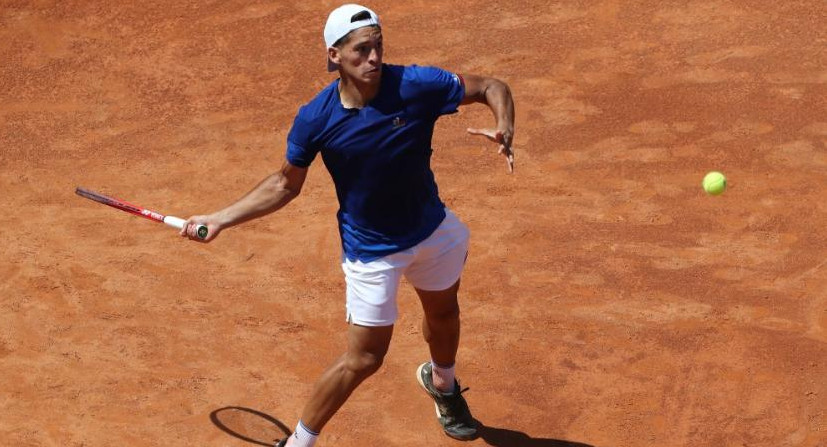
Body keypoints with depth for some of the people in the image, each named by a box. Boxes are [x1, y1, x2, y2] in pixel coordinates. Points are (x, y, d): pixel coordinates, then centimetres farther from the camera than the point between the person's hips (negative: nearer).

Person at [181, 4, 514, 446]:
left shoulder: (416, 85, -23)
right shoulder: (314, 119, -22)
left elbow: (491, 87, -12)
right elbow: (286, 183, -6)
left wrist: (504, 129, -33)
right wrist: (220, 219, -11)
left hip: (432, 229, 3)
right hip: (372, 251, -3)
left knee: (443, 313, 28)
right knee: (364, 358, -3)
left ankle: (441, 382, 62)